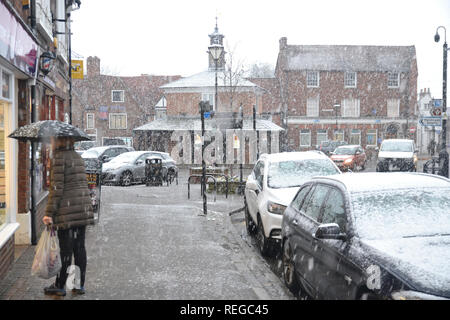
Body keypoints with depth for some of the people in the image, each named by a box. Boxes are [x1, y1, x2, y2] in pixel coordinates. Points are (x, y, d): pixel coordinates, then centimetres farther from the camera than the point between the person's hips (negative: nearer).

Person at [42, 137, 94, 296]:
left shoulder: (58, 158, -10)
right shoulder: (77, 156, 15)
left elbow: (56, 188, -15)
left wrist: (49, 213, -12)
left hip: (67, 210, -7)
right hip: (84, 208, 8)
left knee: (65, 250, 1)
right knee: (80, 247, 12)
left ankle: (59, 286, 11)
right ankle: (80, 285, 18)